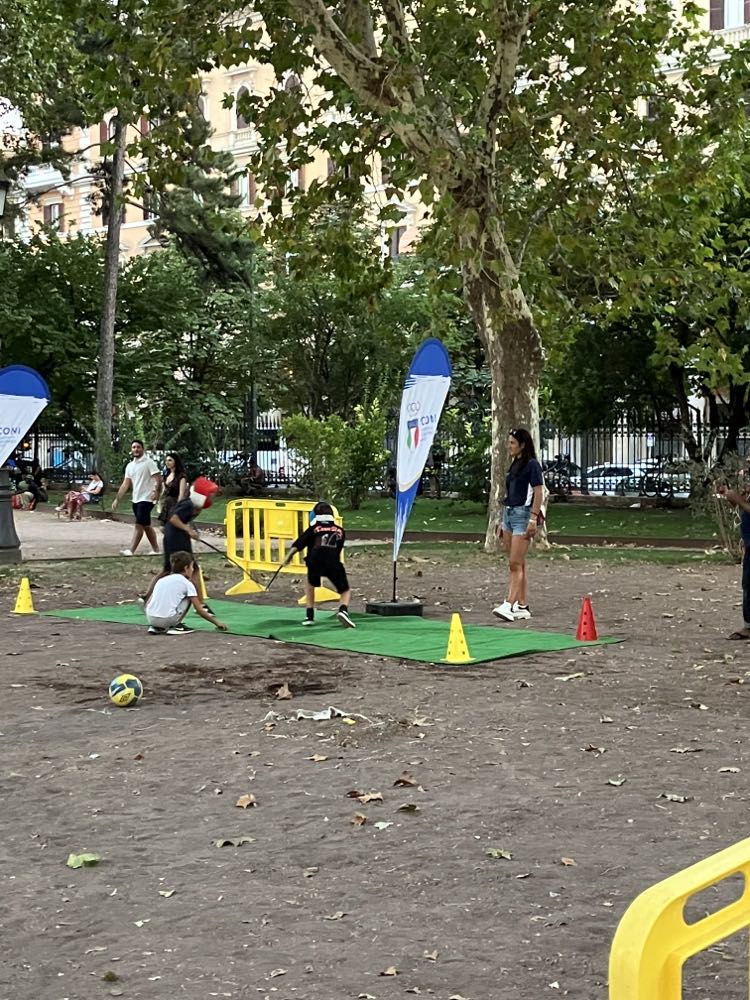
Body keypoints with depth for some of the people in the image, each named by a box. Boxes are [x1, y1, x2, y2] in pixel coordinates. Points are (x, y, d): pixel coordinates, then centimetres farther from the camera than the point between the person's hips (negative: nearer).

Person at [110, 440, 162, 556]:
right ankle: (155, 550, 18)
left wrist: (156, 492, -33)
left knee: (139, 524, -13)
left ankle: (131, 551, -18)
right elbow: (125, 484, 13)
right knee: (146, 525, 11)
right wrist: (117, 499, 7)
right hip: (136, 499, 8)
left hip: (146, 499, -8)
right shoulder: (130, 466, 13)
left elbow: (158, 479, -17)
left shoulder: (149, 462, -9)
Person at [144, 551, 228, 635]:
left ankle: (155, 627, 16)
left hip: (151, 618, 5)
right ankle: (176, 626, 9)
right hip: (168, 619, -5)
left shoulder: (161, 580, 20)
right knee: (188, 598, 15)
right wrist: (216, 622, 16)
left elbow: (147, 606, 20)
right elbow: (199, 610, 5)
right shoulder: (187, 583, 6)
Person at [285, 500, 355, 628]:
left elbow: (298, 544, 13)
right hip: (334, 563, 0)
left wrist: (289, 557, 26)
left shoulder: (314, 528, 20)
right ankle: (343, 610, -15)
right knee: (345, 591, 17)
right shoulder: (340, 531, 25)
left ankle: (309, 615, 22)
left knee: (310, 583, 32)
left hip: (315, 562, 0)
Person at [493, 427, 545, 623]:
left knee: (516, 564, -13)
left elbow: (538, 493, -13)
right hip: (508, 514, 9)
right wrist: (503, 521, 19)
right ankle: (523, 606, 12)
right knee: (517, 564, 9)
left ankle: (508, 606, -18)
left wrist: (533, 519, -20)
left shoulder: (532, 465, -8)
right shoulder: (514, 465, 17)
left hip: (523, 514, -9)